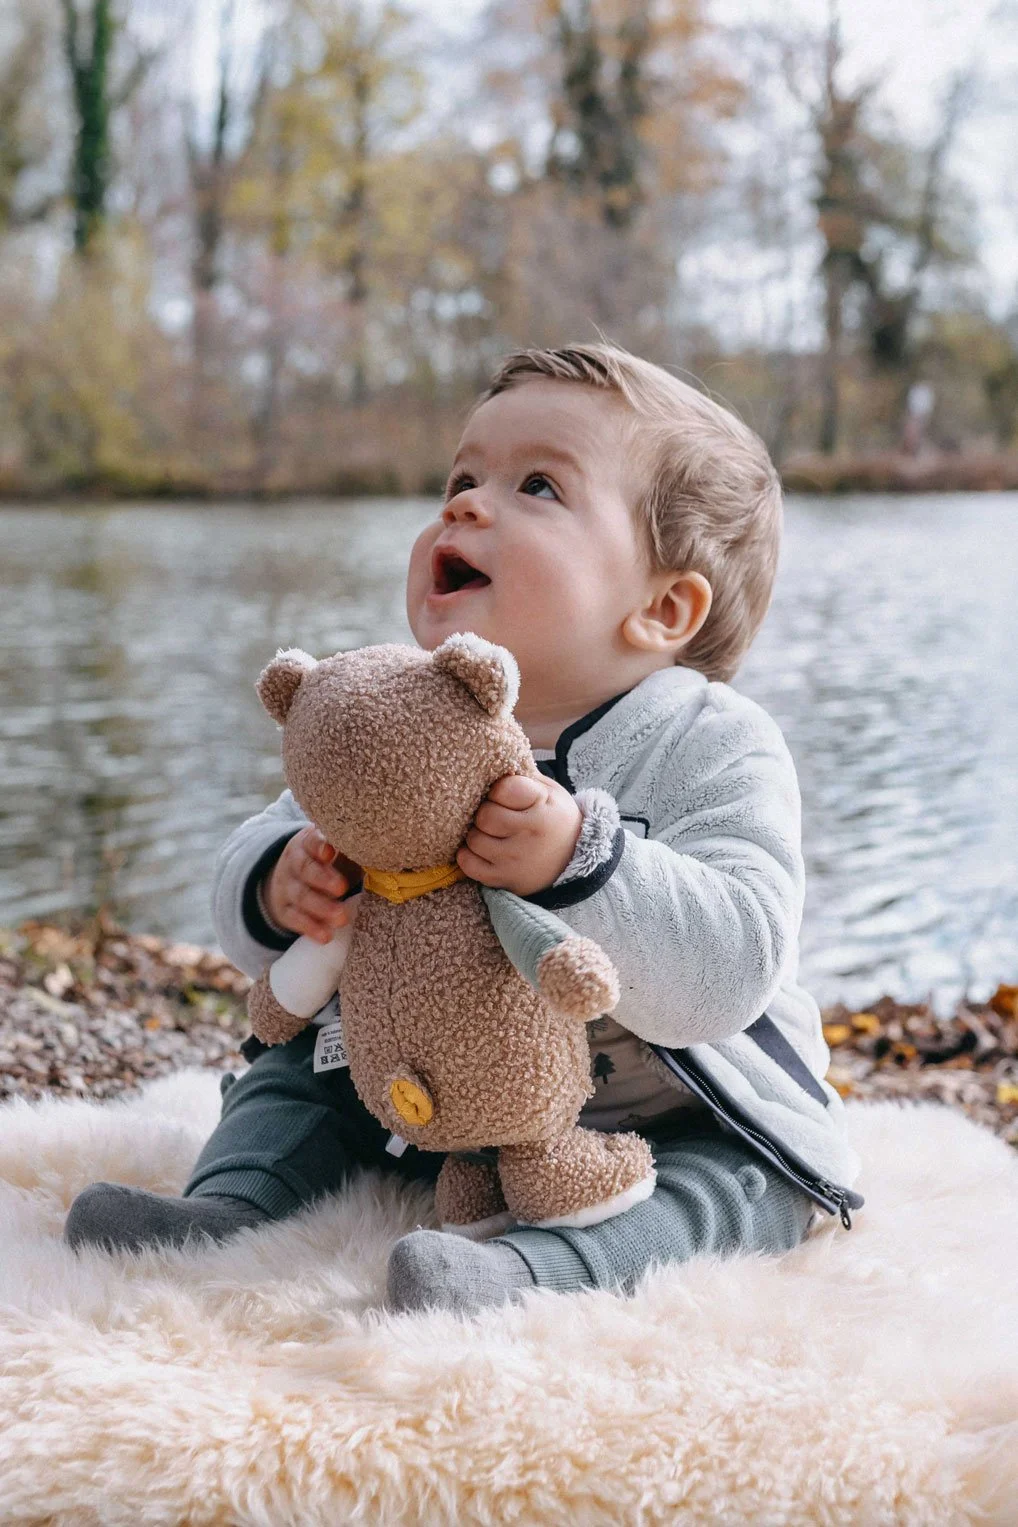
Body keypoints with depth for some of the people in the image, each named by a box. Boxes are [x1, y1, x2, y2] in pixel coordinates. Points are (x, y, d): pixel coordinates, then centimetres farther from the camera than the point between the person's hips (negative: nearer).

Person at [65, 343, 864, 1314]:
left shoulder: (712, 749, -21)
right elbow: (255, 860, 0)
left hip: (668, 1122, -5)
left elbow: (728, 973, -33)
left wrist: (578, 865, -47)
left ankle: (533, 1266, -44)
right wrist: (280, 887, -25)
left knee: (744, 1179, -29)